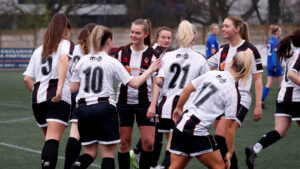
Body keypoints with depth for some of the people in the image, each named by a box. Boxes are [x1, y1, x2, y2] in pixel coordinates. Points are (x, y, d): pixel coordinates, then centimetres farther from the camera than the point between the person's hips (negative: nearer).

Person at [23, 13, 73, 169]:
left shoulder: (39, 50, 23)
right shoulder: (66, 44, 7)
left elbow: (27, 78, 15)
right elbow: (64, 59, -16)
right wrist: (60, 88, -26)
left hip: (37, 99, 6)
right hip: (58, 99, -6)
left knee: (49, 140, 17)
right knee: (53, 140, -16)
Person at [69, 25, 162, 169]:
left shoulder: (82, 61, 8)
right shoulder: (112, 62, -2)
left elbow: (73, 88, 8)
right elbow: (134, 83, -2)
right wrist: (150, 70, 11)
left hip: (83, 108, 4)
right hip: (104, 107, -4)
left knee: (90, 153, 12)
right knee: (108, 153, 3)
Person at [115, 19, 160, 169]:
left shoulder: (152, 55, -3)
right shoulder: (122, 52, 3)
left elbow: (156, 83, -3)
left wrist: (153, 105, -12)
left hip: (144, 102, -2)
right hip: (124, 101, 2)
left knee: (148, 142, -7)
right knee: (124, 142, 4)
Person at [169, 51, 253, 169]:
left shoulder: (212, 74, 4)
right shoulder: (233, 93, -10)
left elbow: (187, 89, 10)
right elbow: (229, 126, -8)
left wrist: (179, 108, 27)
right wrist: (230, 152, 3)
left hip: (181, 124, 7)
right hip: (197, 132, -7)